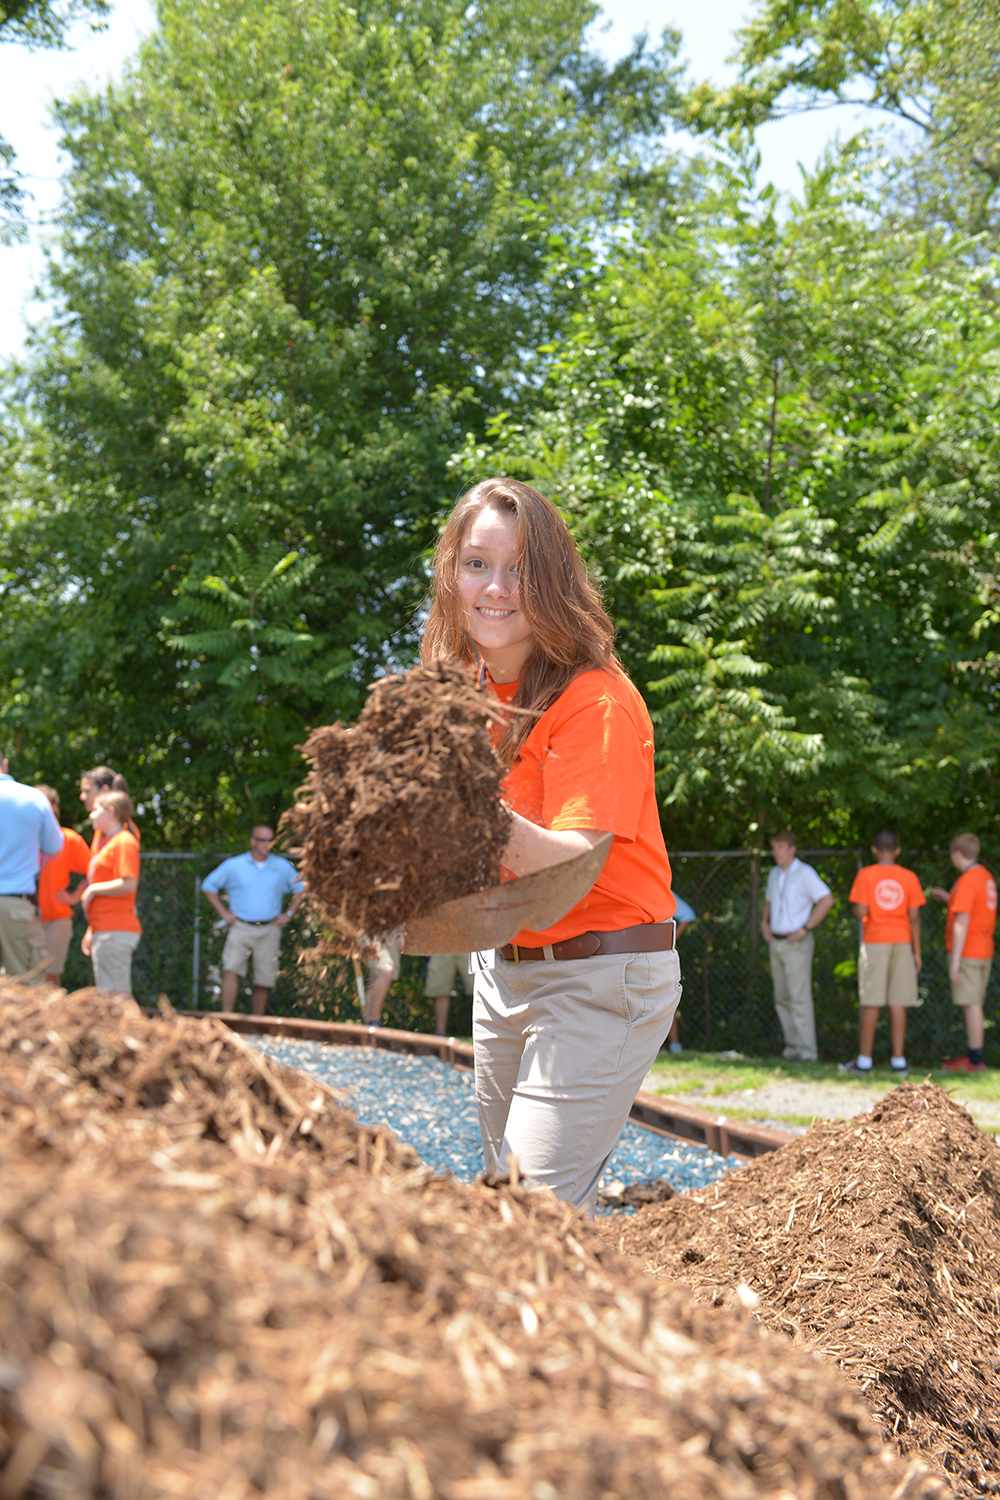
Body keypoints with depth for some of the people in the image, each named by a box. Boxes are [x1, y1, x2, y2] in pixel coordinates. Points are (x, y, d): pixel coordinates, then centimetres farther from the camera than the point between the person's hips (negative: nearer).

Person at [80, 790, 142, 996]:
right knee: (107, 994, 11)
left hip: (116, 932, -10)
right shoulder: (108, 842, 21)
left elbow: (129, 884, -22)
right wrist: (91, 931, 24)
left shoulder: (124, 842, -9)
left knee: (116, 994, -12)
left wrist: (93, 890, -11)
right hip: (104, 930, 10)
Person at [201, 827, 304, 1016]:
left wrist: (289, 914, 8)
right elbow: (209, 886, 11)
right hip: (241, 928, -2)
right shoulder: (233, 865, 2)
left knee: (264, 981, 2)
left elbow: (300, 889, 20)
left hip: (269, 931, 2)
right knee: (231, 970, -20)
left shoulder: (283, 867, 8)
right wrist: (223, 912, 3)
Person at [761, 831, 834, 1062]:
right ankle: (792, 1045, 16)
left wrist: (805, 928, -19)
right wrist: (764, 923, 14)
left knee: (799, 997, -10)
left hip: (796, 943, -8)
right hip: (776, 942, 8)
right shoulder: (774, 874, 14)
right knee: (782, 999, 10)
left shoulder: (804, 873, -10)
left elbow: (827, 900, -19)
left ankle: (806, 1050, -7)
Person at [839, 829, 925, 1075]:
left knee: (871, 1002, 1)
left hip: (875, 942, -2)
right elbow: (914, 918, 1)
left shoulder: (865, 875, -4)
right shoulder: (909, 877, 2)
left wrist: (854, 908, 11)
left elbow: (861, 912, -12)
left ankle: (864, 1059, 4)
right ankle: (898, 1059, 5)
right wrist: (917, 953, 6)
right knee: (898, 1003, 4)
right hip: (902, 943, 2)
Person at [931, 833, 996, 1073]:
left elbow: (962, 922, -20)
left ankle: (975, 1060, -2)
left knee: (971, 1004, -5)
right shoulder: (986, 877, 12)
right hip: (984, 952, 9)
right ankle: (975, 1055, 18)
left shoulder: (967, 881, -17)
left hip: (967, 952, -9)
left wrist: (955, 961, -20)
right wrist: (947, 898, 28)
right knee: (974, 1004, 14)